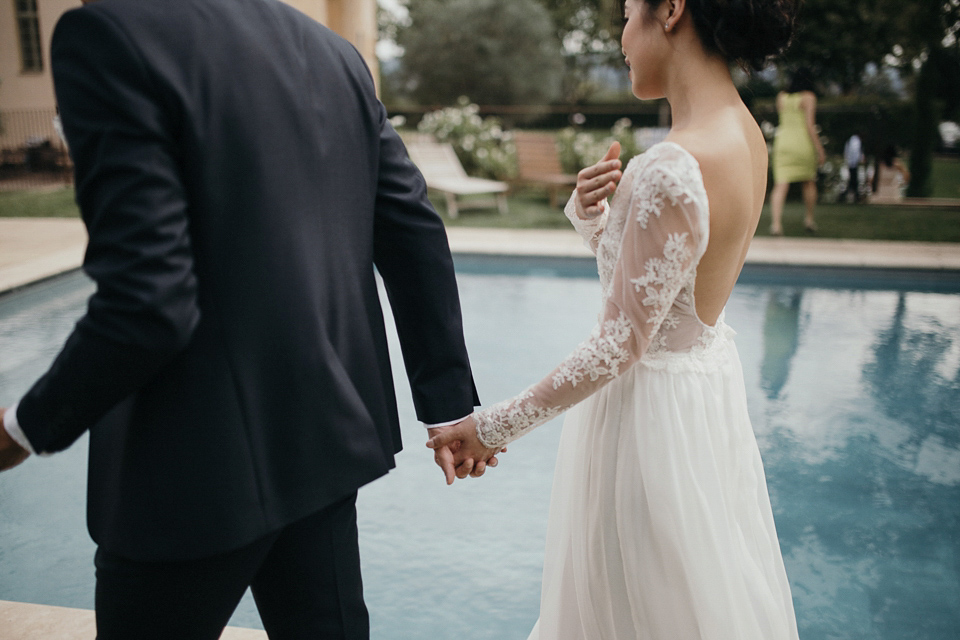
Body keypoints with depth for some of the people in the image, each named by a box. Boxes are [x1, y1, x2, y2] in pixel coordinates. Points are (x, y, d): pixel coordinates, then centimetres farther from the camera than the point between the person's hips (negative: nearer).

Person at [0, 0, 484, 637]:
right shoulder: (335, 52, 7)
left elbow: (148, 302, -22)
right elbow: (416, 234, 4)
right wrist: (448, 400, 10)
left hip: (202, 461, -6)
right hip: (328, 434, 7)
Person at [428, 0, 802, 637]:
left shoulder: (673, 171, -30)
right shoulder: (743, 132, -1)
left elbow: (620, 343, -25)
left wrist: (495, 426, -17)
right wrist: (591, 213, -10)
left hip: (652, 402, -9)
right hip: (711, 376, 9)